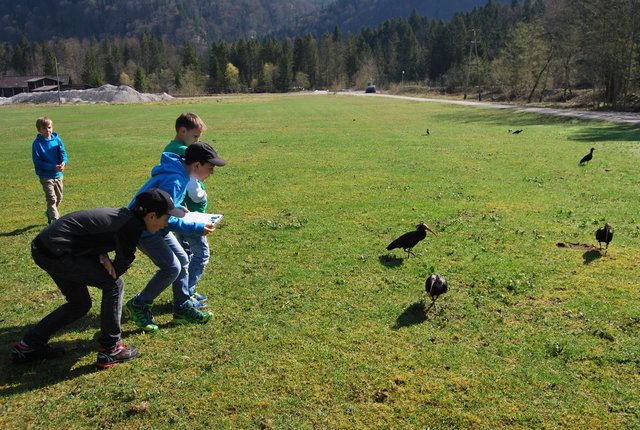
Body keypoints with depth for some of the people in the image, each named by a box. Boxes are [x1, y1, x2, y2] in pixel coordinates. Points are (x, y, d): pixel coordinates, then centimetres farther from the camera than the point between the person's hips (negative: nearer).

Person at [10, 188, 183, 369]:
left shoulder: (123, 214, 8)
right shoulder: (131, 227, -19)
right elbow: (120, 267, -8)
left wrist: (102, 256, -4)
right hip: (54, 253, -10)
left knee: (79, 304, 19)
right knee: (113, 284, -4)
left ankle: (29, 345, 29)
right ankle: (110, 350, 5)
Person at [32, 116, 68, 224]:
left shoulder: (57, 139, -2)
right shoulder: (37, 143, -13)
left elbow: (63, 152, 0)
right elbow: (37, 162, -15)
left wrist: (63, 162, -23)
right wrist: (53, 167, -24)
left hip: (58, 175, 5)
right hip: (45, 176, -5)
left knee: (59, 197, 19)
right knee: (52, 199, -11)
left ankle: (50, 213, 43)